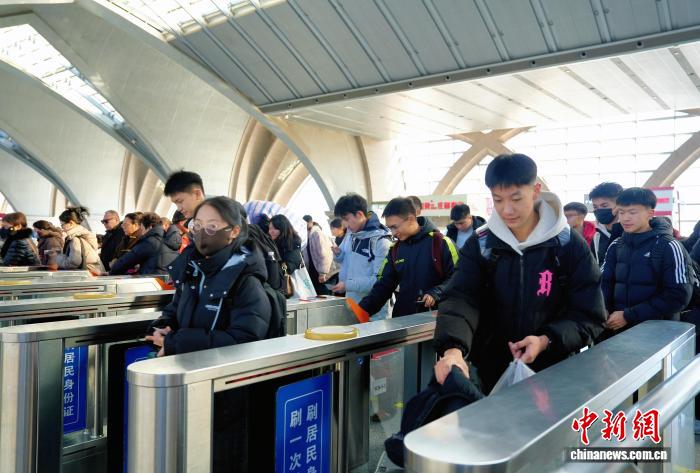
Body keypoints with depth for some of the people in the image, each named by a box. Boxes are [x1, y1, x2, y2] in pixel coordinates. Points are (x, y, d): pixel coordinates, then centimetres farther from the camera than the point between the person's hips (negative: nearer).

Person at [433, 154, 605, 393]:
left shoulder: (570, 245, -8)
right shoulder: (479, 245, -5)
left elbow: (589, 316, -6)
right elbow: (460, 300, -17)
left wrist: (546, 341, -23)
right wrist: (453, 348, -36)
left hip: (553, 372, -1)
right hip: (490, 372, 2)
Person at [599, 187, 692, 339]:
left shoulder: (668, 247, -7)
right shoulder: (616, 246, 7)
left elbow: (678, 296, -12)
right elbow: (605, 282, 6)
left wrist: (629, 316, -16)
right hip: (617, 328, 4)